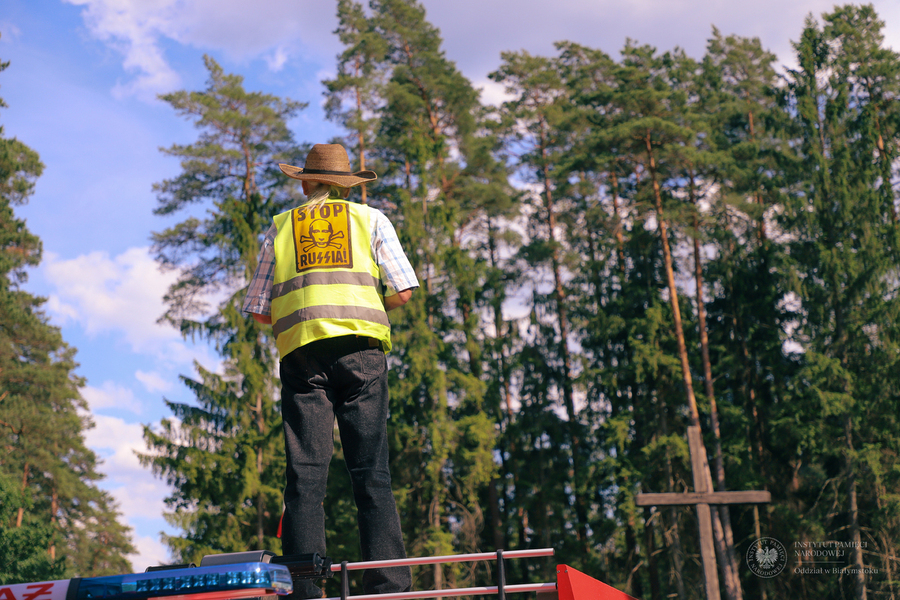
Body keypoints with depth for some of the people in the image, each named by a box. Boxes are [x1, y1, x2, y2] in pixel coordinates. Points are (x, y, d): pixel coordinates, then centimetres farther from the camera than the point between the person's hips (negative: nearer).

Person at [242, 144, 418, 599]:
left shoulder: (280, 227, 19)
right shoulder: (370, 219, 16)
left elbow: (259, 310, 14)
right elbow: (402, 291, 7)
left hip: (301, 351, 1)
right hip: (361, 349, -1)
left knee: (305, 475, -2)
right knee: (371, 474, -4)